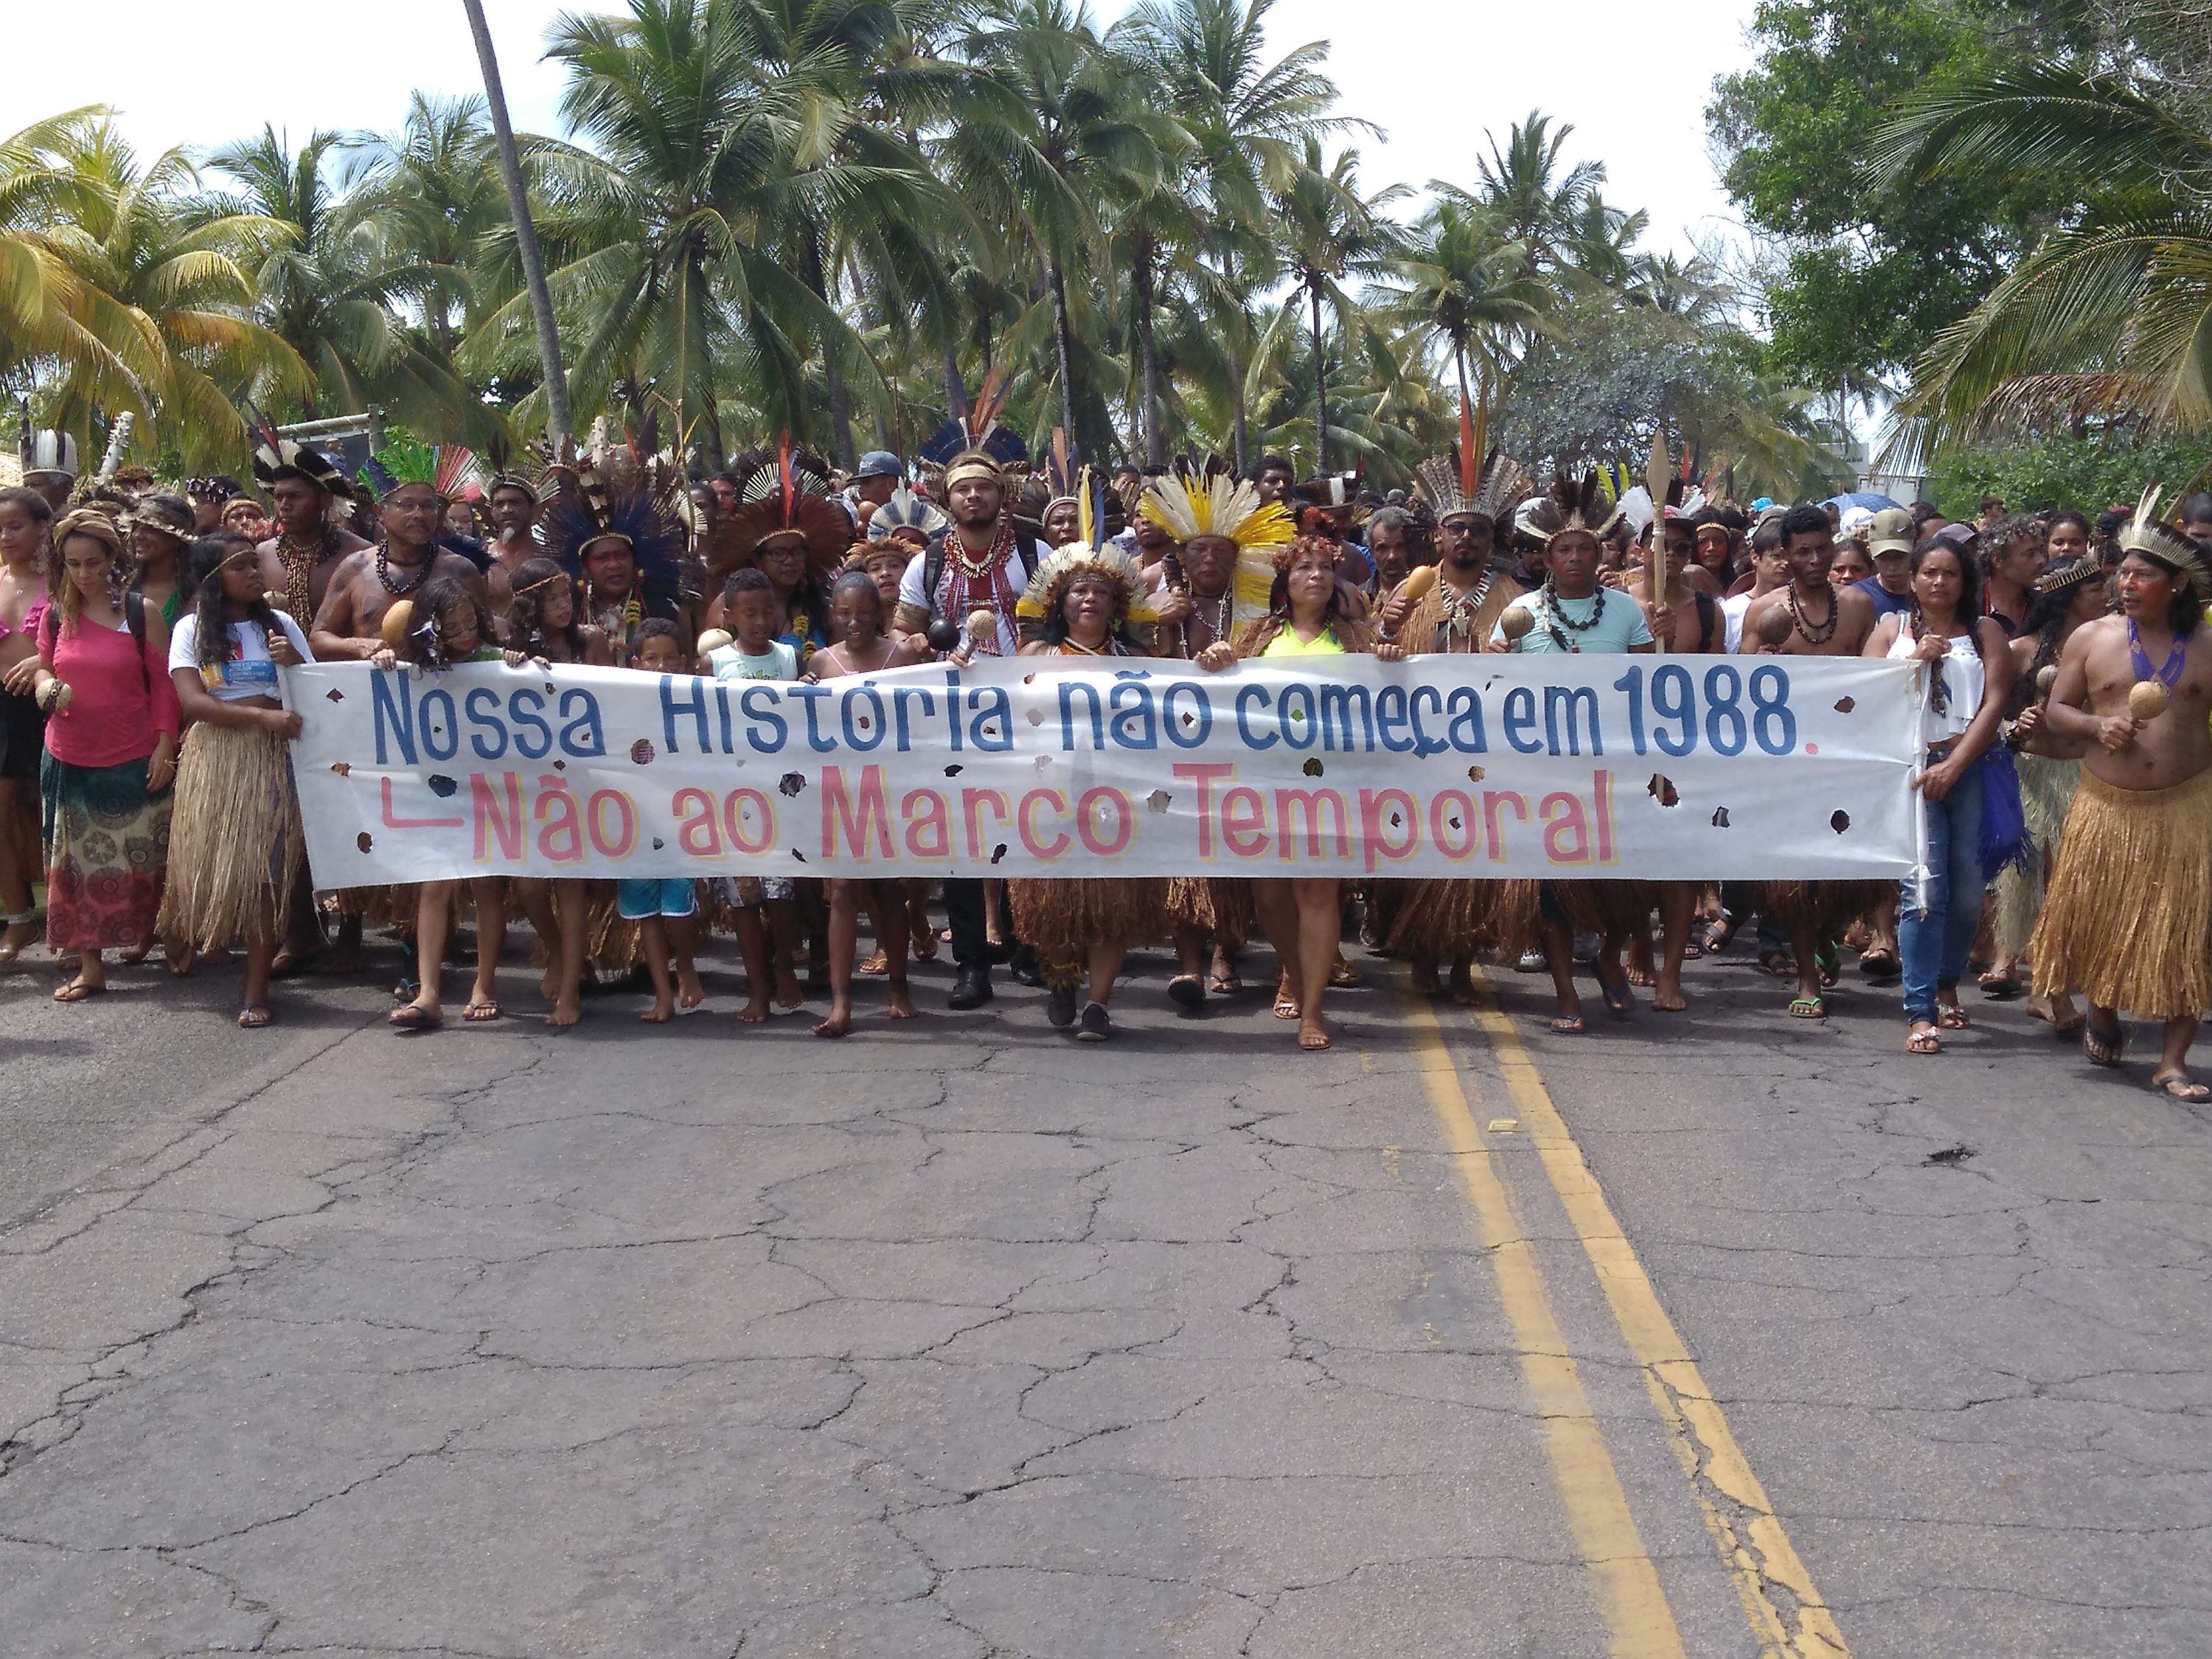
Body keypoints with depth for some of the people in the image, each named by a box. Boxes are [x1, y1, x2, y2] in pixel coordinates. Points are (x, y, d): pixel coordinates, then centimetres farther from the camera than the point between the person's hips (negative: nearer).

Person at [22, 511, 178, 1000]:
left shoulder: (141, 612, -4)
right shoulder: (57, 614, 5)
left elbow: (163, 685, -2)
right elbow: (44, 667, 17)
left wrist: (164, 745, -8)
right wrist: (45, 686, -7)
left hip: (133, 762, -3)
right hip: (69, 762, 3)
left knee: (140, 861, 2)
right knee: (75, 865, 2)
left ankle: (147, 933, 24)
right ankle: (89, 965, 8)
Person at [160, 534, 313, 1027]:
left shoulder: (279, 623, 10)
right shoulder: (192, 629, 5)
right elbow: (191, 701, -7)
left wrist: (295, 663, -10)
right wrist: (262, 715, -16)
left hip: (272, 757, 0)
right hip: (214, 758, 0)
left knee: (267, 869, -7)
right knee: (210, 860, 1)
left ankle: (256, 989, -5)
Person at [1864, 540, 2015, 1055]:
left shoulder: (1985, 632, 10)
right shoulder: (1892, 629, 14)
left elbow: (1994, 704, -1)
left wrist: (1952, 766, -12)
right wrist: (1914, 660, -8)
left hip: (1971, 770, 1)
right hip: (1911, 769, -1)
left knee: (1968, 891, 4)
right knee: (1925, 891, -11)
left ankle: (1947, 983, 28)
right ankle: (1920, 1012, -11)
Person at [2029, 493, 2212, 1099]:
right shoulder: (2091, 638, 3)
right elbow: (2055, 711, 7)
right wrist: (2096, 726, -12)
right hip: (2108, 807, 0)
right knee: (2100, 923, 6)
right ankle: (2103, 1020, 34)